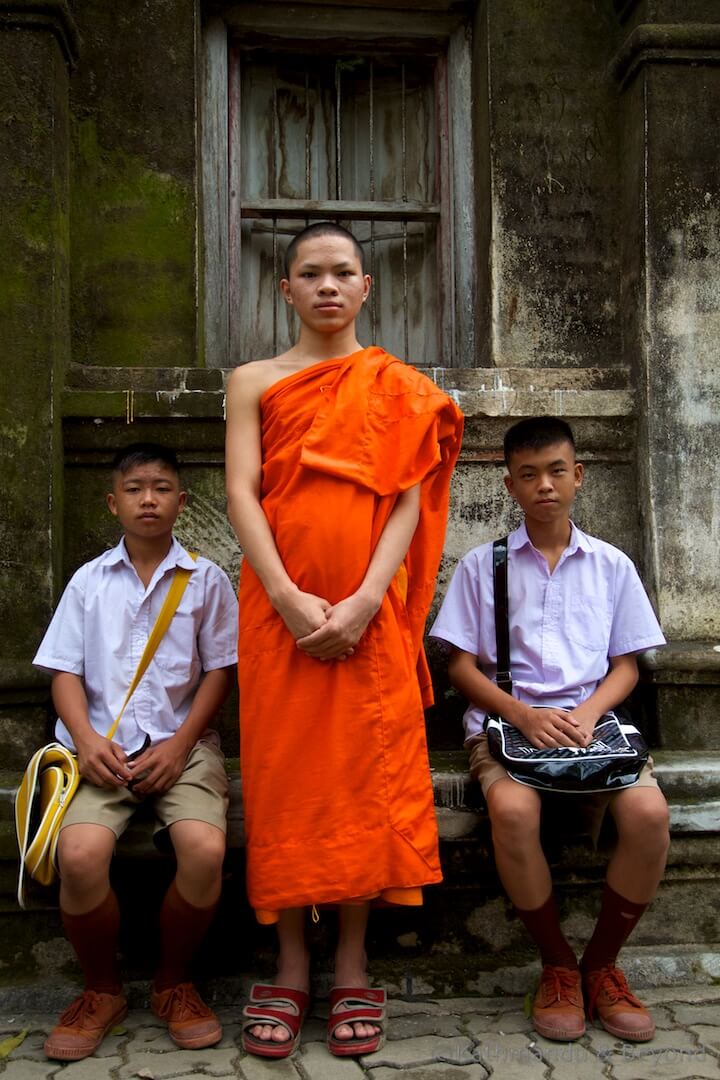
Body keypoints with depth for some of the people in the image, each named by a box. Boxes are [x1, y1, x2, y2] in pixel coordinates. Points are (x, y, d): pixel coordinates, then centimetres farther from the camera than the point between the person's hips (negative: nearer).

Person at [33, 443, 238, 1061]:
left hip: (181, 742, 0)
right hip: (104, 746, 1)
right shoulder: (89, 580, 11)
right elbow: (65, 670, 7)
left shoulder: (207, 579, 7)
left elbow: (220, 670, 5)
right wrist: (87, 739, -11)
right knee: (80, 855, -27)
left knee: (205, 849, -28)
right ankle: (102, 991, 3)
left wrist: (180, 745, -8)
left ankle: (173, 983, 3)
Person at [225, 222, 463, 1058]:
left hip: (369, 610, 0)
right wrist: (288, 599, -14)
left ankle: (351, 967, 14)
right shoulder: (254, 381, 12)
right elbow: (240, 494, 0)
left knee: (366, 772, 0)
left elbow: (408, 498, 1)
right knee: (282, 769, 1)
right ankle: (291, 966, 14)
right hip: (279, 603, 1)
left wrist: (366, 600, -14)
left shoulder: (399, 387, 11)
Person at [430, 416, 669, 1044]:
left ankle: (602, 964, -1)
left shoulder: (612, 565, 13)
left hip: (591, 722, 2)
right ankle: (559, 965, -7)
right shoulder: (482, 566, 8)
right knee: (513, 811, -34)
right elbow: (462, 667, 5)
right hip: (508, 721, -1)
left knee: (649, 813, -28)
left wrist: (588, 712, -9)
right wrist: (524, 715, -13)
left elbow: (626, 666, 12)